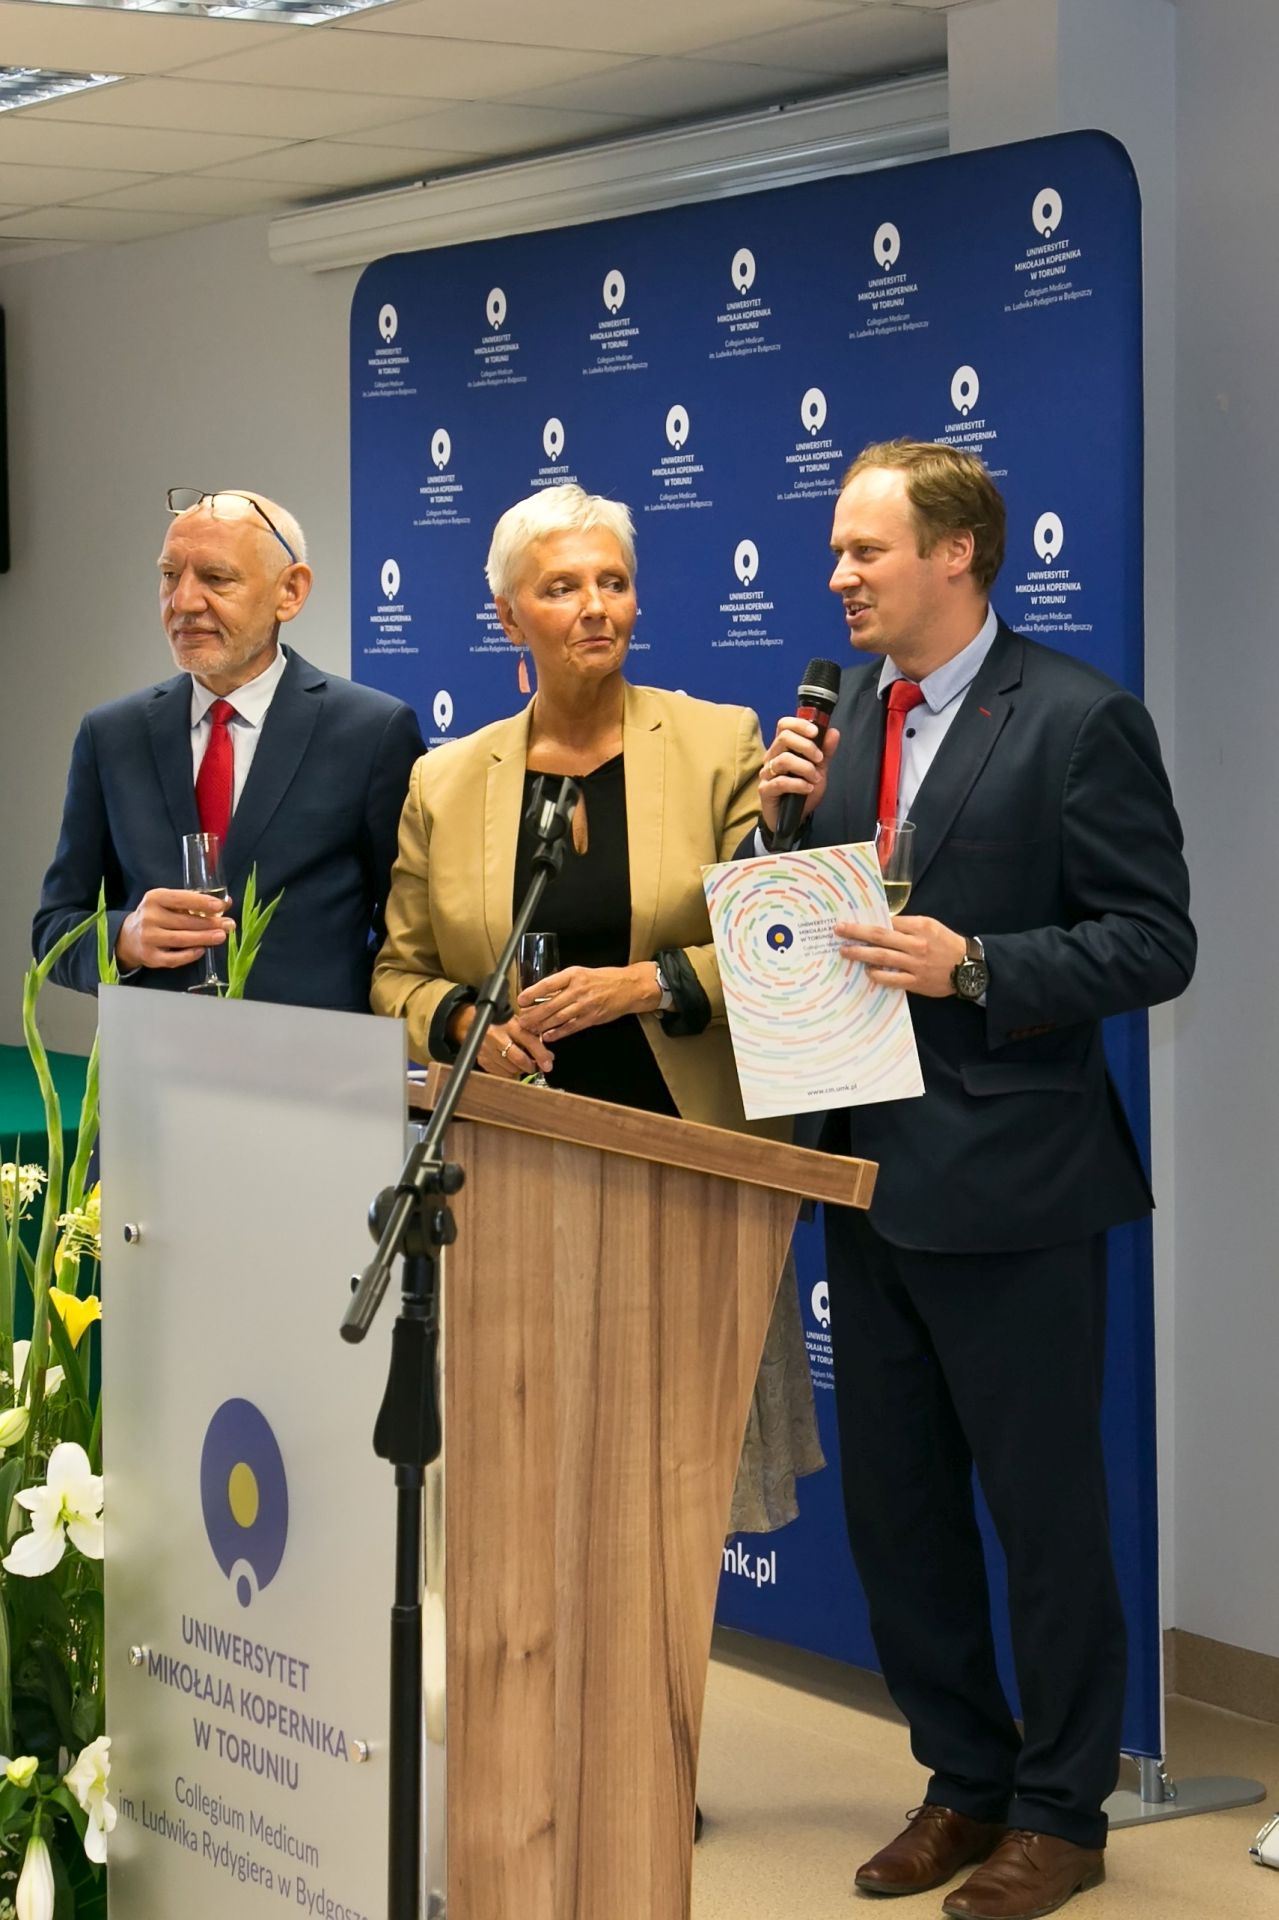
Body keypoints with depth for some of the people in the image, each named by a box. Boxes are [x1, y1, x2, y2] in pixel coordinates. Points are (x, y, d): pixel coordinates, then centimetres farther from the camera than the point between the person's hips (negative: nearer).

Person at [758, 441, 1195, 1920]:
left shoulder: (1077, 720, -11)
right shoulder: (845, 717, 11)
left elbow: (1153, 942, -13)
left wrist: (972, 965, -22)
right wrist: (784, 818, -3)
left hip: (1009, 1182, -7)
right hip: (871, 1172, 7)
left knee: (1044, 1507, 5)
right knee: (894, 1506, 15)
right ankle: (964, 1780, 30)